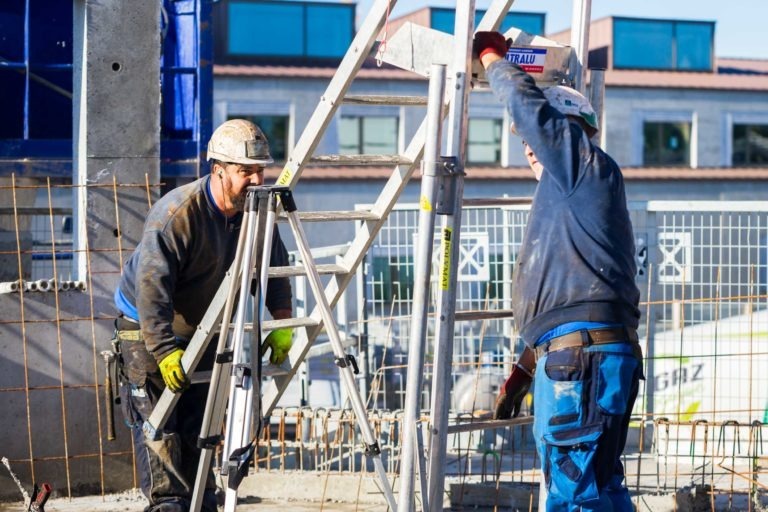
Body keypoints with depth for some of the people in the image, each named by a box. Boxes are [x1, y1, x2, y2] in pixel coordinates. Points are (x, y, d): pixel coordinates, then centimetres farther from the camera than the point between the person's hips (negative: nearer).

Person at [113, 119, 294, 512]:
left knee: (198, 421, 8)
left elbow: (275, 268, 1)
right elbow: (151, 286, -33)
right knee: (158, 424, -10)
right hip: (147, 327, -6)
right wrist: (165, 351, -37)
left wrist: (282, 322, -12)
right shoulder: (175, 214, -30)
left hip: (202, 328, 6)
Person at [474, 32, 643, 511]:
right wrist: (522, 373, 30)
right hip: (570, 359, 11)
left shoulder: (590, 167, 2)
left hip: (584, 358, -11)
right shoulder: (565, 198, 30)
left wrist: (492, 54, 13)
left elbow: (527, 104, -5)